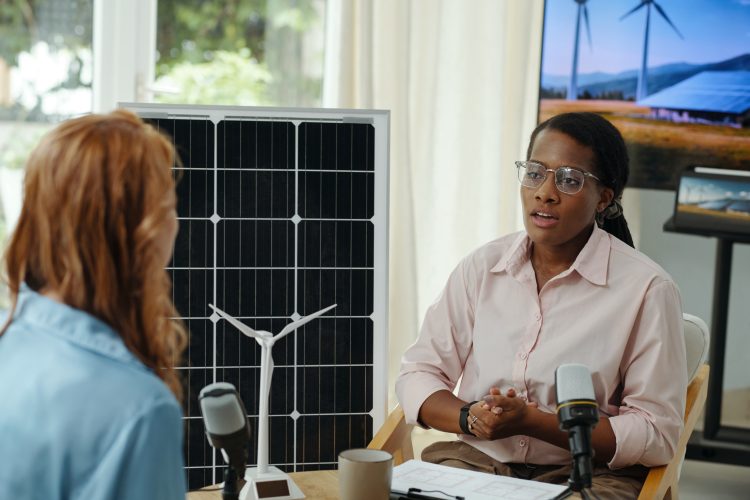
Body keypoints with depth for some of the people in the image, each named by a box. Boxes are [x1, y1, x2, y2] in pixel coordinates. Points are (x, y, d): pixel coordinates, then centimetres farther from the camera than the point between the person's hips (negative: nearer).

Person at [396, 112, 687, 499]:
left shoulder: (645, 289, -4)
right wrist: (469, 418, -11)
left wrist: (533, 422, -15)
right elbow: (417, 375, 11)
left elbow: (656, 433, -6)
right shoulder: (482, 267, 8)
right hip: (475, 460, 3)